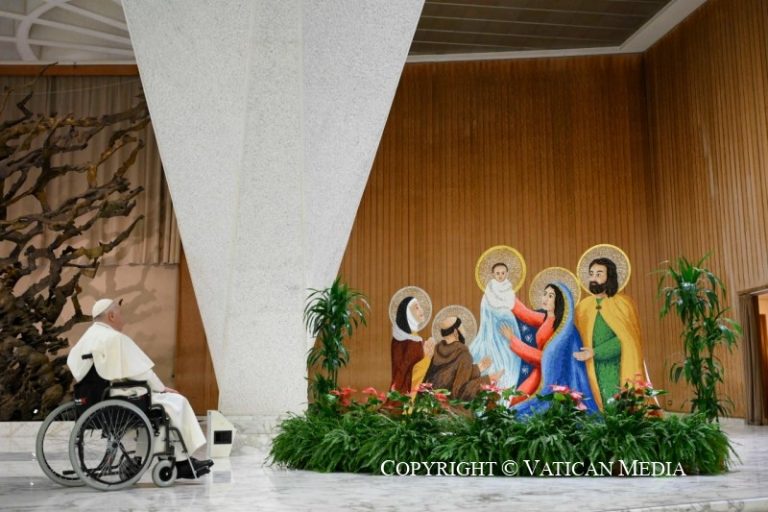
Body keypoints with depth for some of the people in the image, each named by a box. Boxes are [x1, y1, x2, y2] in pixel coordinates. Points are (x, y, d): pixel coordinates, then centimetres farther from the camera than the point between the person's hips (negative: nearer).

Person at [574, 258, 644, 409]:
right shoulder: (582, 307, 8)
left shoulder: (622, 303, -4)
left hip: (620, 371, -3)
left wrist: (595, 352, -17)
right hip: (596, 372, 3)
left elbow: (626, 339, -11)